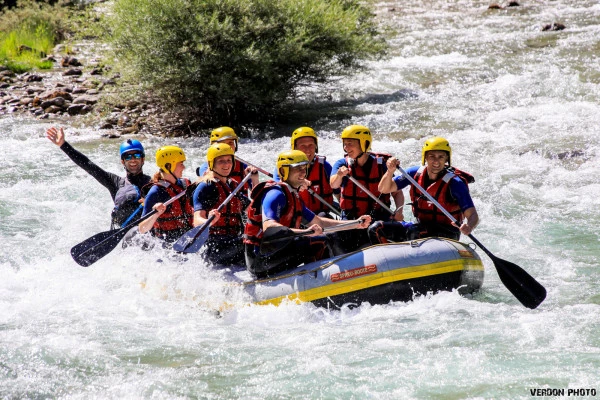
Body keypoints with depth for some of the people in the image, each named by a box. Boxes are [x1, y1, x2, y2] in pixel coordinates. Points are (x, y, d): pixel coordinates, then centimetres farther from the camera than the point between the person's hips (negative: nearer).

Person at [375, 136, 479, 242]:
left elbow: (473, 215, -20)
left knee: (413, 231, -35)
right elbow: (384, 189, 2)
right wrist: (390, 171, -19)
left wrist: (468, 227, -45)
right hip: (421, 227, 6)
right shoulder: (416, 173, -2)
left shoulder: (455, 183, -17)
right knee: (376, 230, -5)